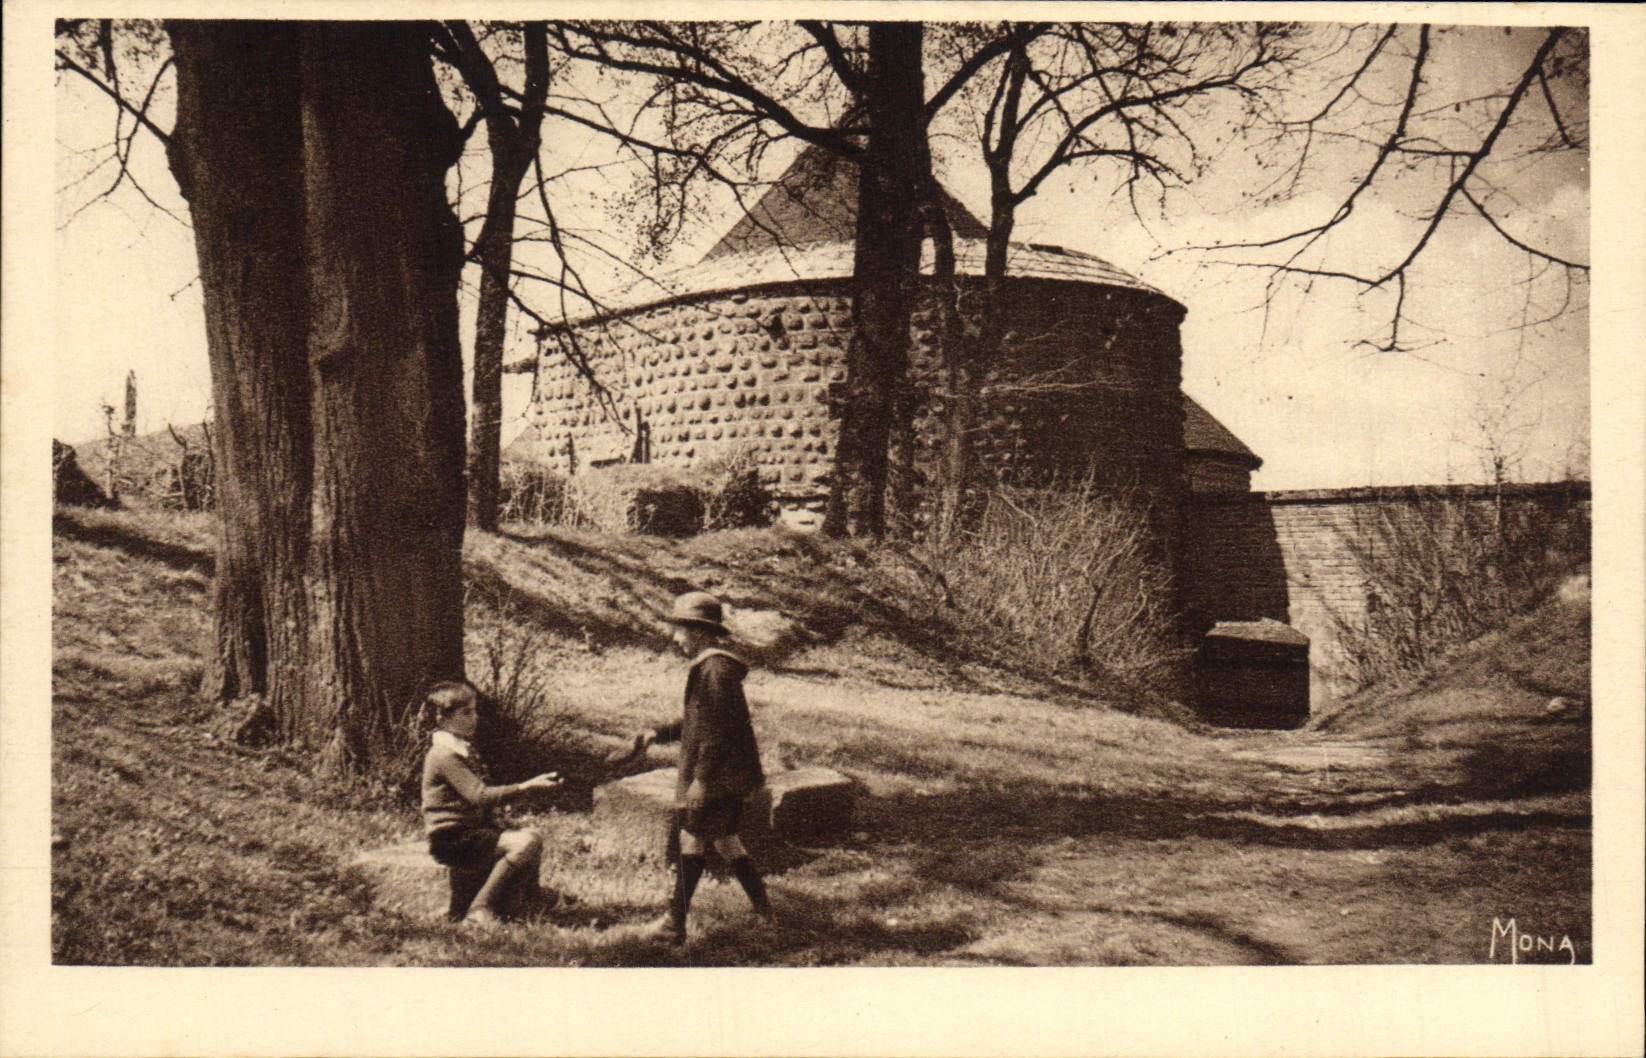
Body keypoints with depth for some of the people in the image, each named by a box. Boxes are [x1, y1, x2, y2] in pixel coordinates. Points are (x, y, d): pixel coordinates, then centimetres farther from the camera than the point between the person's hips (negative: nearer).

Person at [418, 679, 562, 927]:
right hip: (452, 840, -10)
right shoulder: (445, 755, -16)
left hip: (472, 829, 10)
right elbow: (479, 796, -24)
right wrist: (526, 786, -25)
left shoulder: (463, 749, 17)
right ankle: (481, 910, -20)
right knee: (528, 843, -25)